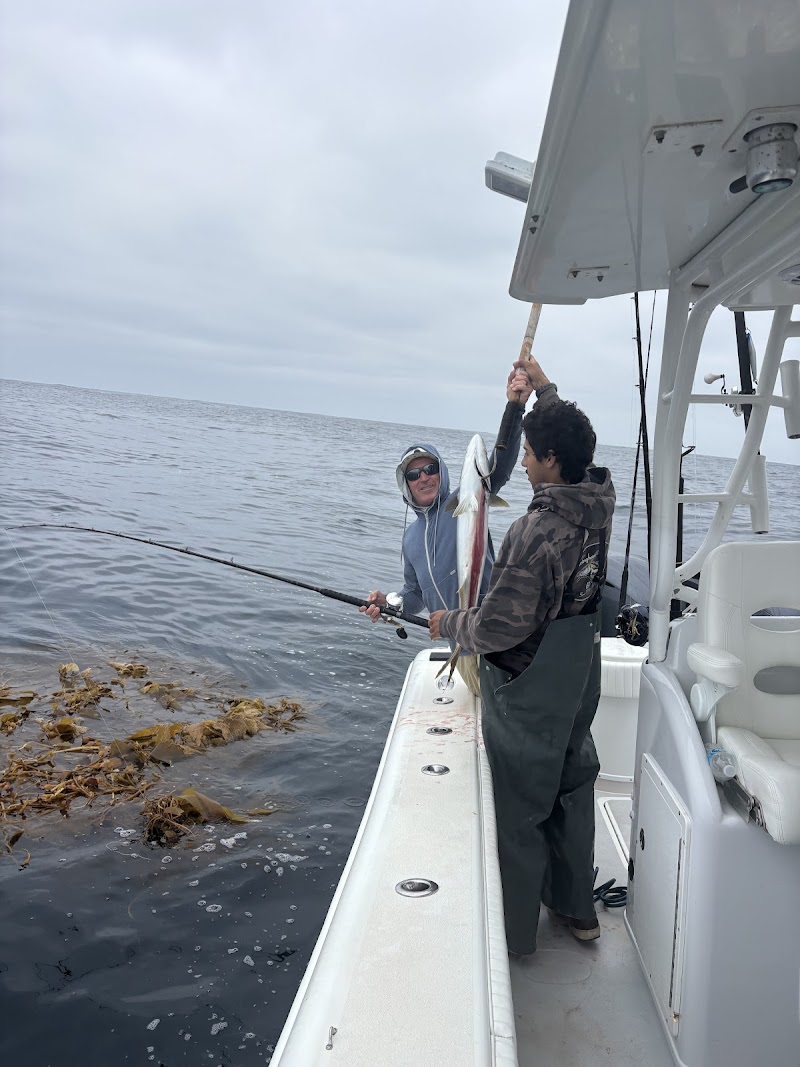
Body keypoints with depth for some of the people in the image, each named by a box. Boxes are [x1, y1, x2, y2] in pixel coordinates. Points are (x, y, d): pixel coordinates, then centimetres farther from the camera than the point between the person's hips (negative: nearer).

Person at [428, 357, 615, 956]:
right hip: (580, 678, 8)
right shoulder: (599, 499, -4)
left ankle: (515, 933, 27)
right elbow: (575, 448, 19)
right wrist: (544, 387, 28)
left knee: (519, 806, 9)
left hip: (527, 691, -8)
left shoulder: (536, 531, -28)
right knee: (572, 788, 22)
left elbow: (497, 627, -27)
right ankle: (578, 909, 41)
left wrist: (449, 625, -7)